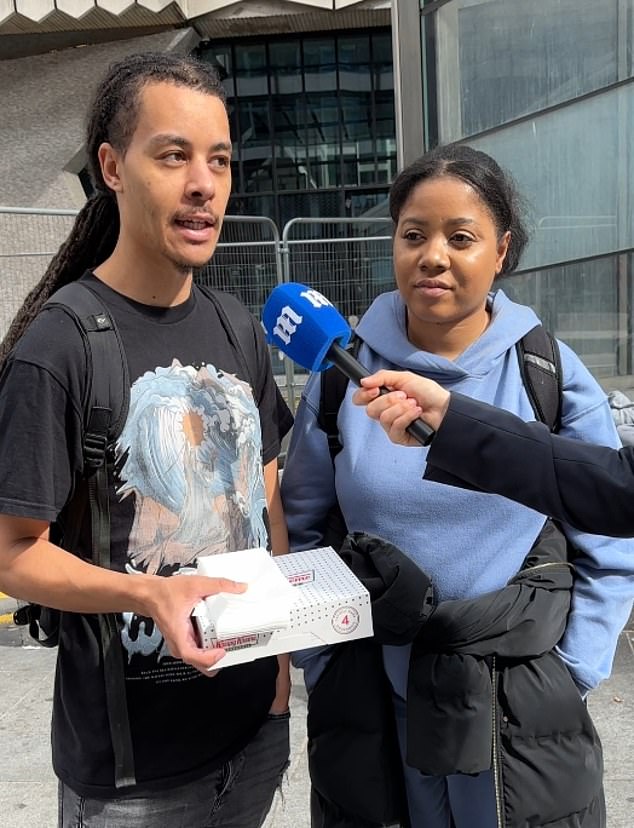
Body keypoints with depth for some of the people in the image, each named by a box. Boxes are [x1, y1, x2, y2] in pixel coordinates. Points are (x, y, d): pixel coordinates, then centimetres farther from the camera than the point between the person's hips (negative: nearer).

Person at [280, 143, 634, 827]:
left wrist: (566, 679, -5)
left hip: (521, 708, -1)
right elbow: (302, 534, 3)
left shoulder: (553, 374, -6)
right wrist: (324, 672, 0)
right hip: (374, 697, 1)